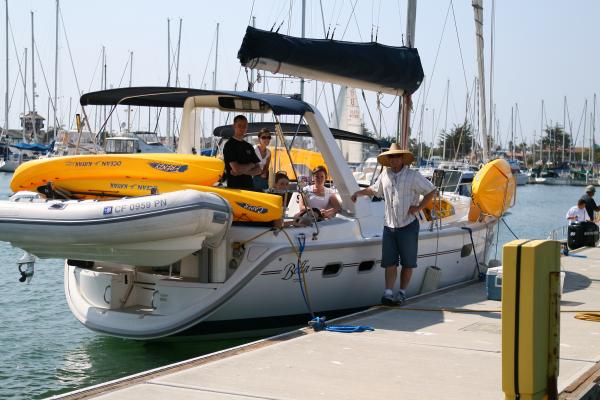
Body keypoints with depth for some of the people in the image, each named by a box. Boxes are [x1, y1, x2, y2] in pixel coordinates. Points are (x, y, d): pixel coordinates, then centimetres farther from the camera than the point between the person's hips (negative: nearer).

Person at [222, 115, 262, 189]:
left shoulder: (249, 146, 17)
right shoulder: (230, 145, -5)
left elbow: (258, 170, 10)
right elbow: (236, 169, -17)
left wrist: (242, 171, -9)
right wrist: (251, 165, 2)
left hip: (249, 186, 6)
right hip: (234, 187, -6)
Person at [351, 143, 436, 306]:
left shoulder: (413, 176, -7)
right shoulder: (385, 175, 8)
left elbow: (431, 190, -3)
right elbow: (374, 189, 27)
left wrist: (419, 207, -9)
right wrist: (358, 193, 19)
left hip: (408, 225, -4)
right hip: (389, 226, 4)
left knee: (407, 263, 5)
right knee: (390, 262, 0)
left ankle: (402, 292, 16)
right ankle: (388, 293, -2)